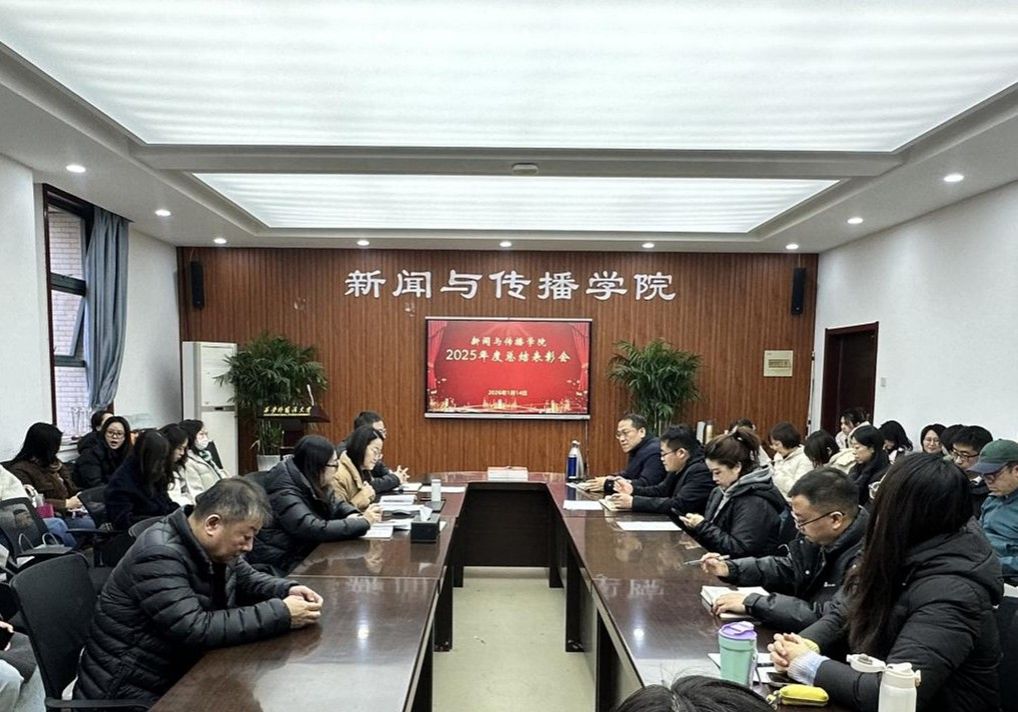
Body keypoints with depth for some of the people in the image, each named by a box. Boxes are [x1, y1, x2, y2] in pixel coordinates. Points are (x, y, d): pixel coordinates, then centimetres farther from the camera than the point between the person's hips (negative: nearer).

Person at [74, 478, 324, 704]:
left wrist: (287, 590, -7)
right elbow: (197, 630, -33)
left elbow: (245, 579, 13)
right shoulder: (158, 556, -27)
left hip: (180, 676, 8)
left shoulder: (213, 547, -2)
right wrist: (281, 614, -31)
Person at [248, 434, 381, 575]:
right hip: (278, 565, -8)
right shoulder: (284, 494, -24)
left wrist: (354, 516, -8)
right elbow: (316, 530, -32)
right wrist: (364, 522, -25)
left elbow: (334, 505, 15)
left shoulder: (310, 484, 1)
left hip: (301, 555, 8)